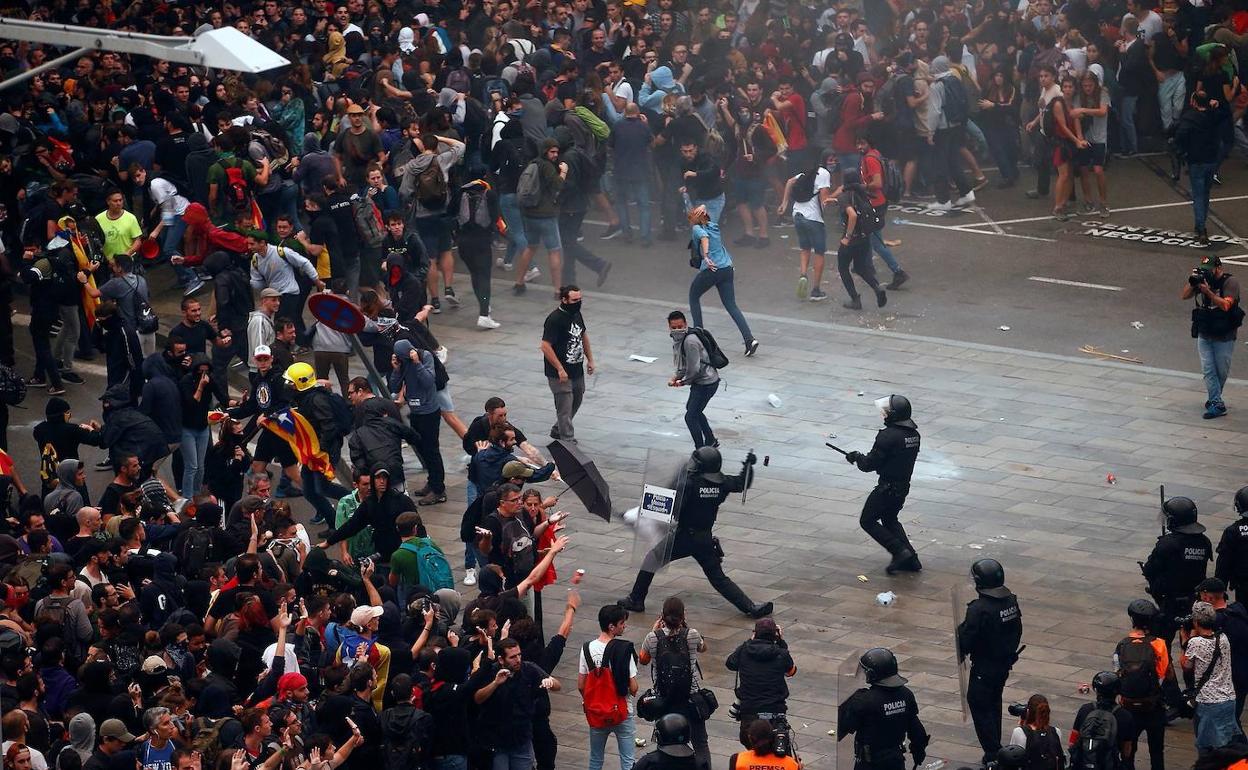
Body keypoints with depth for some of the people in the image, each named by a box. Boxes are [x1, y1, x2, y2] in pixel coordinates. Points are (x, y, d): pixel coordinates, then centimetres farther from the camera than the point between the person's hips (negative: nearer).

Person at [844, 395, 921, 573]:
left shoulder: (888, 436, -24)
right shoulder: (913, 433, 4)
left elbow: (870, 464, -20)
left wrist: (857, 457, 3)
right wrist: (861, 458, 14)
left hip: (888, 488, -9)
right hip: (904, 487, 9)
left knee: (868, 521, 6)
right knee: (890, 520, 26)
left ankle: (900, 552, -5)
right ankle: (910, 559, 17)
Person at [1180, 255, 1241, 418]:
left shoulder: (1230, 282, -12)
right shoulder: (1203, 280, 3)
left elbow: (1225, 305, -22)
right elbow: (1184, 296, 1)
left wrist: (1208, 291, -27)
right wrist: (1192, 282, -15)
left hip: (1224, 337, -4)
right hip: (1204, 336, 4)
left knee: (1222, 372, 9)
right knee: (1208, 371, -4)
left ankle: (1214, 398, 26)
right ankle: (1217, 405, -2)